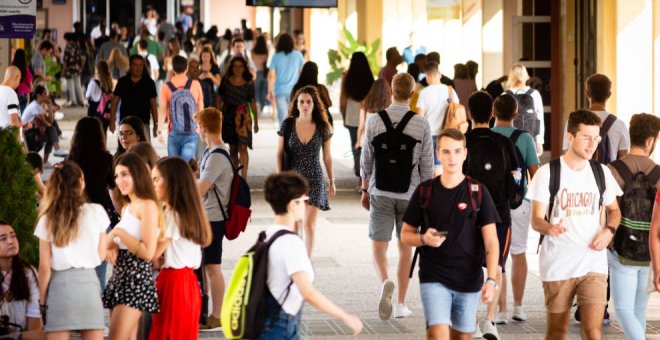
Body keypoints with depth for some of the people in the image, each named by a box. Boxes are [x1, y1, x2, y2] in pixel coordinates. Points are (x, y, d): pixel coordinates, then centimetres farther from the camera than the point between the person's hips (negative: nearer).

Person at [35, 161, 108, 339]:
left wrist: (42, 299, 7)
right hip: (88, 282, 1)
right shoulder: (96, 212, -1)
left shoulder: (48, 219, -2)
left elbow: (45, 266, -2)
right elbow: (101, 255, 6)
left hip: (60, 284, 0)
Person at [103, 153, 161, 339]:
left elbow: (148, 252, -17)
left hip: (137, 278, -9)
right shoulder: (126, 208, 19)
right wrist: (113, 246, 5)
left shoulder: (147, 206, -9)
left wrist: (118, 232, -13)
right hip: (120, 277, 9)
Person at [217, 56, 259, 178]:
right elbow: (220, 98, 7)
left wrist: (256, 122, 2)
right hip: (228, 114, 3)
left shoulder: (249, 83, -1)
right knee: (232, 147, 10)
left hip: (243, 115, -3)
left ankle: (243, 176, -13)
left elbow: (253, 103, 1)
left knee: (242, 147, -11)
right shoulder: (226, 79, 4)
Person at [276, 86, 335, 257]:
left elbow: (327, 157, 6)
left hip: (314, 180, -1)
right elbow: (279, 154, 1)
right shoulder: (287, 125, -3)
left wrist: (332, 182, 10)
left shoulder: (323, 127, -2)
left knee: (309, 225, -5)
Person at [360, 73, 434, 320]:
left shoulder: (375, 121, -5)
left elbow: (366, 160, 0)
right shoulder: (422, 125, -6)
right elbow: (427, 165, -2)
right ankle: (401, 304, 13)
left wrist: (365, 190, 12)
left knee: (379, 245, 5)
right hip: (410, 193, 0)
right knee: (405, 247, 11)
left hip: (381, 191, 0)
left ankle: (385, 282, -24)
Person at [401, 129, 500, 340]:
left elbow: (491, 241, -3)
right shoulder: (425, 191, 2)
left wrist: (491, 279, -15)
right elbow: (406, 234, 10)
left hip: (469, 281, 1)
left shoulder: (478, 192, -1)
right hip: (434, 279, -1)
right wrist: (424, 239, -13)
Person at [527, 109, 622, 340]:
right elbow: (536, 220, -7)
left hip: (593, 263, 2)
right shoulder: (547, 173, -5)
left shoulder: (602, 173, 6)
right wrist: (550, 228, -31)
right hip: (557, 265, -2)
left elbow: (614, 210, 21)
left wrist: (609, 230, -2)